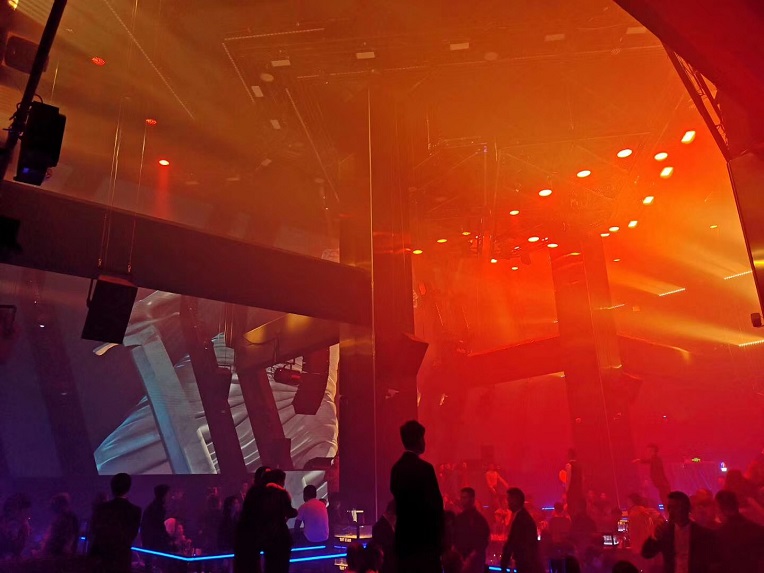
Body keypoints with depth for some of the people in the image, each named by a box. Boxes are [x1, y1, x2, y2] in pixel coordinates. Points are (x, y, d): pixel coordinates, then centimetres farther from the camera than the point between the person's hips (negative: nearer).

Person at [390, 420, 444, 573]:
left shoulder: (397, 467, 6)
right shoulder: (424, 468, -16)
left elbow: (399, 500, 11)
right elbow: (435, 504, -14)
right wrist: (439, 536, -3)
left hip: (404, 536, 7)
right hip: (424, 537, -7)